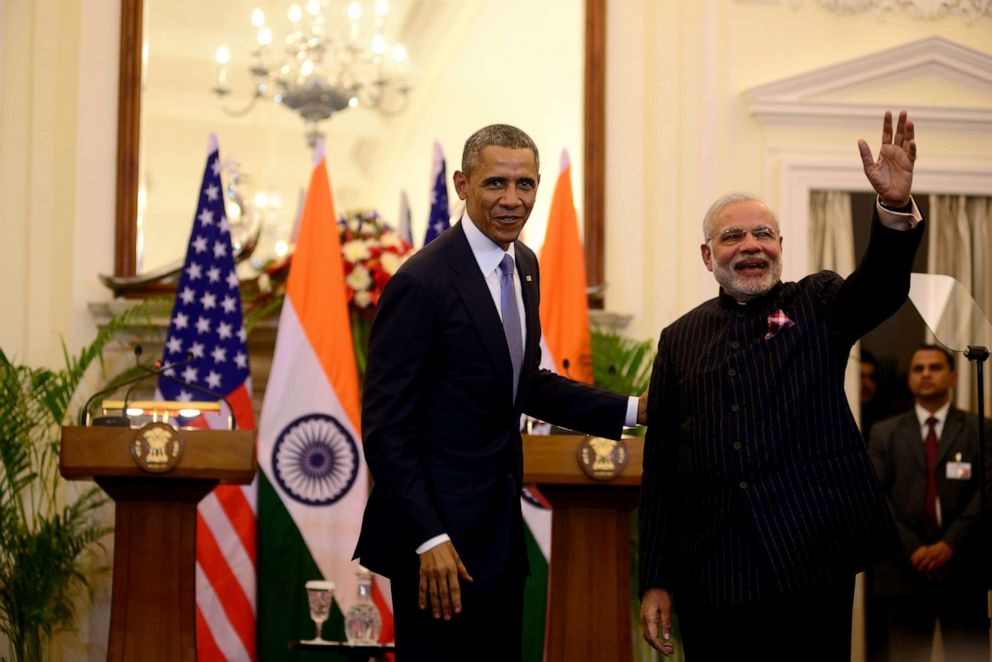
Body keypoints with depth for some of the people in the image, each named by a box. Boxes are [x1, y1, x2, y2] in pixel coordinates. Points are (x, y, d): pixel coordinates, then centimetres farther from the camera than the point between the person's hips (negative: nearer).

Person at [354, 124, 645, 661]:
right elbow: (385, 428, -18)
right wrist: (430, 540, -22)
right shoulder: (422, 283, -18)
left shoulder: (524, 265, 8)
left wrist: (631, 410, 12)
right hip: (440, 537, -8)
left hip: (499, 528, 8)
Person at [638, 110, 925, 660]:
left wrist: (895, 205, -32)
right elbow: (659, 469, 10)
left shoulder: (816, 306, 10)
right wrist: (655, 582, 4)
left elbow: (880, 287, -13)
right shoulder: (680, 339, 12)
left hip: (813, 564, -1)